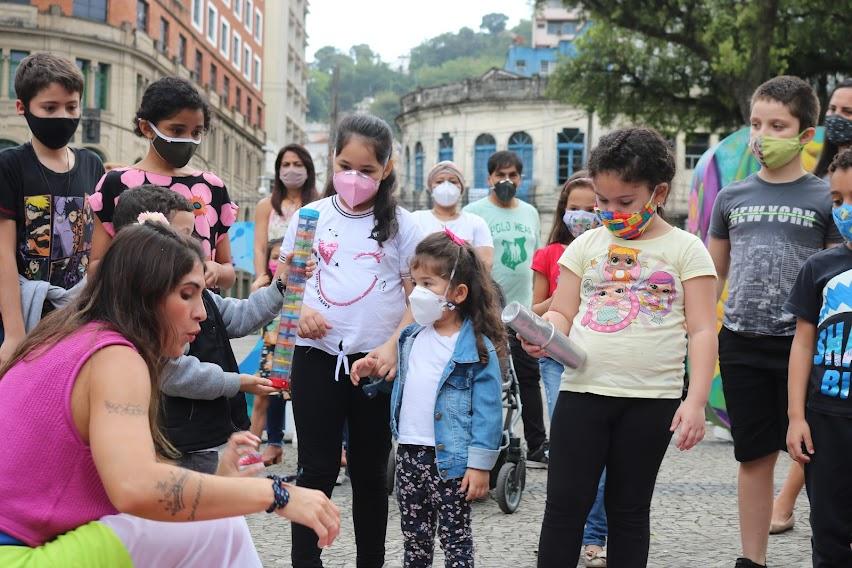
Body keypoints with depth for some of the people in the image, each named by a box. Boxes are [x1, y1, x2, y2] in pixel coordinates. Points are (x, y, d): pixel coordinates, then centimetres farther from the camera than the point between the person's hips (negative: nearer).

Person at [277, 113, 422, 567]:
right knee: (317, 469, 2)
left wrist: (393, 346, -14)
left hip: (377, 362, 0)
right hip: (317, 358, 0)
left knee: (370, 472, 11)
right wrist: (298, 312, -11)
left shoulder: (400, 225, 3)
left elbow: (418, 296, 1)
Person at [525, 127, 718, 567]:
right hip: (582, 391, 2)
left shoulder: (685, 249, 1)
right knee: (565, 504, 2)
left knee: (629, 509, 10)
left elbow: (702, 332, -3)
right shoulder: (587, 245, 10)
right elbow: (562, 313, 10)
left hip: (651, 399, -2)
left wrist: (696, 402, -12)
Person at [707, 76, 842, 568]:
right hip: (741, 345, 3)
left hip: (802, 344, -3)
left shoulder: (825, 200, -2)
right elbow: (712, 275, 14)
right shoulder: (732, 197, 7)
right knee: (755, 457, 10)